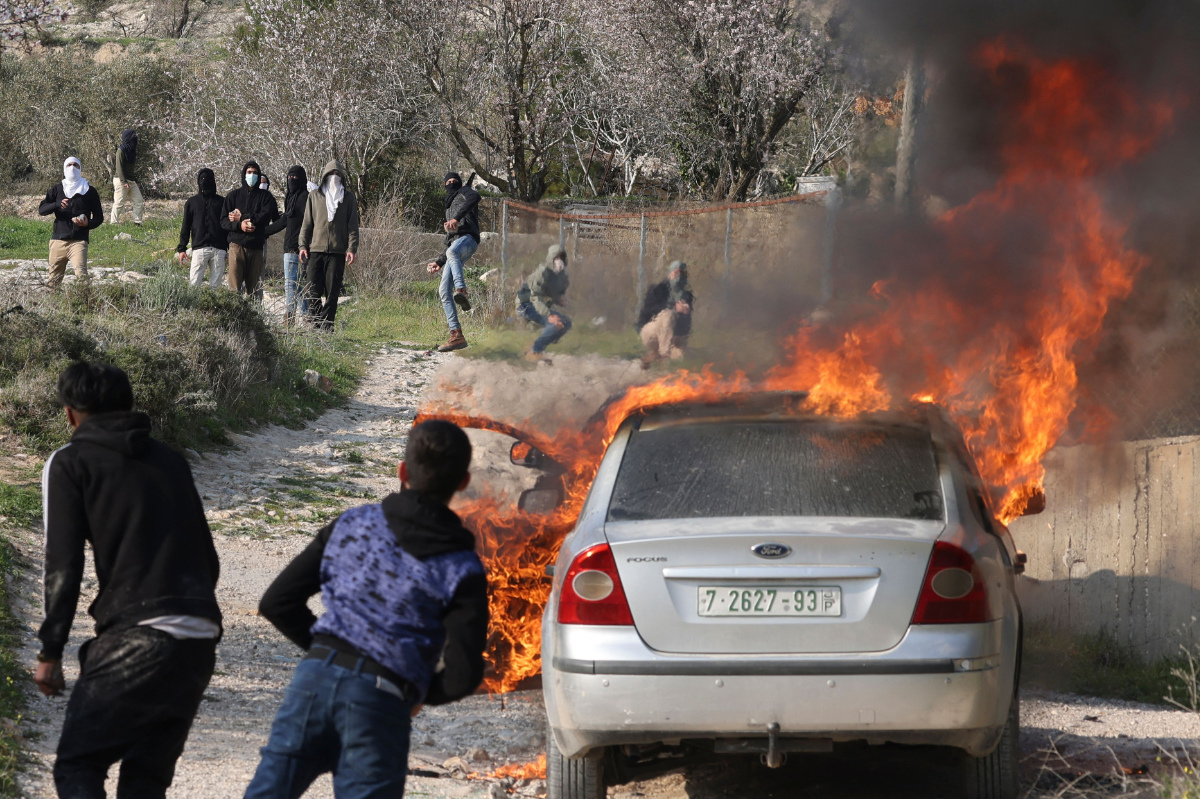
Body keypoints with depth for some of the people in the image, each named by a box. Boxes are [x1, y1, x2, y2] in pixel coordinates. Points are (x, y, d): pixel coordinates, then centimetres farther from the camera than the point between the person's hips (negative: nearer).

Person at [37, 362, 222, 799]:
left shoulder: (70, 463, 6)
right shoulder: (170, 460, 23)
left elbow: (63, 566, -3)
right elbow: (208, 560, 22)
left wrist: (50, 652, 2)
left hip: (135, 641, -6)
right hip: (201, 641, 6)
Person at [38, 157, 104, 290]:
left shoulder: (89, 191, 11)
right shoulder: (57, 189, 15)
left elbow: (99, 217, 13)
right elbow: (41, 209, 4)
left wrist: (88, 224, -9)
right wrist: (57, 204, -16)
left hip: (79, 240, -3)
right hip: (58, 239, 3)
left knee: (81, 274, -24)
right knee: (54, 279, 5)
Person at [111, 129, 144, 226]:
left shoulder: (132, 150, 13)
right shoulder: (121, 150, -12)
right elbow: (119, 167, -16)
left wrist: (135, 180, 15)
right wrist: (124, 182, -22)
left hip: (131, 180, 9)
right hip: (121, 180, -9)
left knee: (138, 200, 5)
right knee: (119, 202, -6)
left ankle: (137, 222, 9)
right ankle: (114, 223, -2)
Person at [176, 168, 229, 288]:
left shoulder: (222, 202, 13)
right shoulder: (192, 202, 14)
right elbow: (186, 226, 14)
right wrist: (181, 248, 6)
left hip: (219, 250, 0)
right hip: (199, 248, 0)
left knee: (215, 284, -1)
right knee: (194, 282, -10)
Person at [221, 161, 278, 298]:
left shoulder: (265, 196, 12)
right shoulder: (233, 195, 15)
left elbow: (266, 216, -5)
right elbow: (223, 221, 7)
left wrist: (242, 217, -6)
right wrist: (239, 225, -12)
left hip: (257, 246, 0)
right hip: (237, 245, 0)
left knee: (254, 287, 0)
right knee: (235, 286, -11)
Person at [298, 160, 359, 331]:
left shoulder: (349, 197, 10)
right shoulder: (314, 196, 12)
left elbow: (352, 225, 7)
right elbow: (307, 223, 13)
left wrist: (352, 248, -4)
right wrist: (303, 245, 2)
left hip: (338, 251, -1)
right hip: (317, 249, 1)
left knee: (332, 292, -2)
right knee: (312, 291, -6)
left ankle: (327, 325, 3)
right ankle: (316, 322, 3)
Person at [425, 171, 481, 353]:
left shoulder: (464, 193, 16)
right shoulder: (449, 207, 39)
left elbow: (474, 197, -13)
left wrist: (457, 218, -24)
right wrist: (439, 263, 33)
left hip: (468, 237, -9)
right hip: (456, 243, 9)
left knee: (452, 252, -44)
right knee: (444, 290, -4)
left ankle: (462, 291, -67)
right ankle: (457, 336, -9)